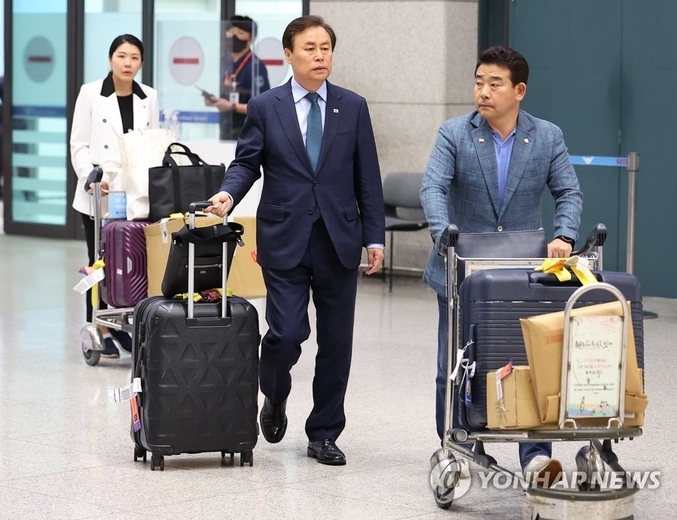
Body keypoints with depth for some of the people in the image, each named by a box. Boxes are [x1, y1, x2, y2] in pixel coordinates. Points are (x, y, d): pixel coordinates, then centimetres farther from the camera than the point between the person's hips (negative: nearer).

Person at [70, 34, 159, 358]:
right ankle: (100, 331, 10)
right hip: (100, 194, -2)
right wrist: (92, 176, -17)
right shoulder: (91, 94, -2)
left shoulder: (149, 97, 8)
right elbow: (79, 144, -3)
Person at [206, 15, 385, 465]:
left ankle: (324, 434, 18)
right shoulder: (265, 108, 3)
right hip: (284, 240, -2)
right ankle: (275, 397, 23)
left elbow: (367, 177, 6)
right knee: (286, 332, -10)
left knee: (336, 341, 5)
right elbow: (247, 162, 3)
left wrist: (375, 237, 2)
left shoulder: (353, 107, 6)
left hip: (339, 241, 2)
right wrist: (229, 194, -18)